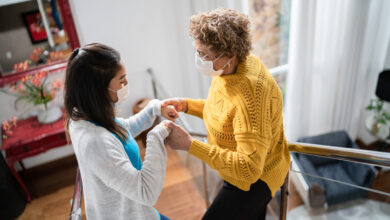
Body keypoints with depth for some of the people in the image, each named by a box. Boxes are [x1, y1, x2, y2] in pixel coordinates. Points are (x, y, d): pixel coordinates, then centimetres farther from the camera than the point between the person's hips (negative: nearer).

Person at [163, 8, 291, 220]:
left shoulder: (250, 95, -38)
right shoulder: (230, 67, -10)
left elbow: (249, 168, -38)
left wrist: (190, 145, -40)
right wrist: (187, 104, -7)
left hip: (255, 177, -9)